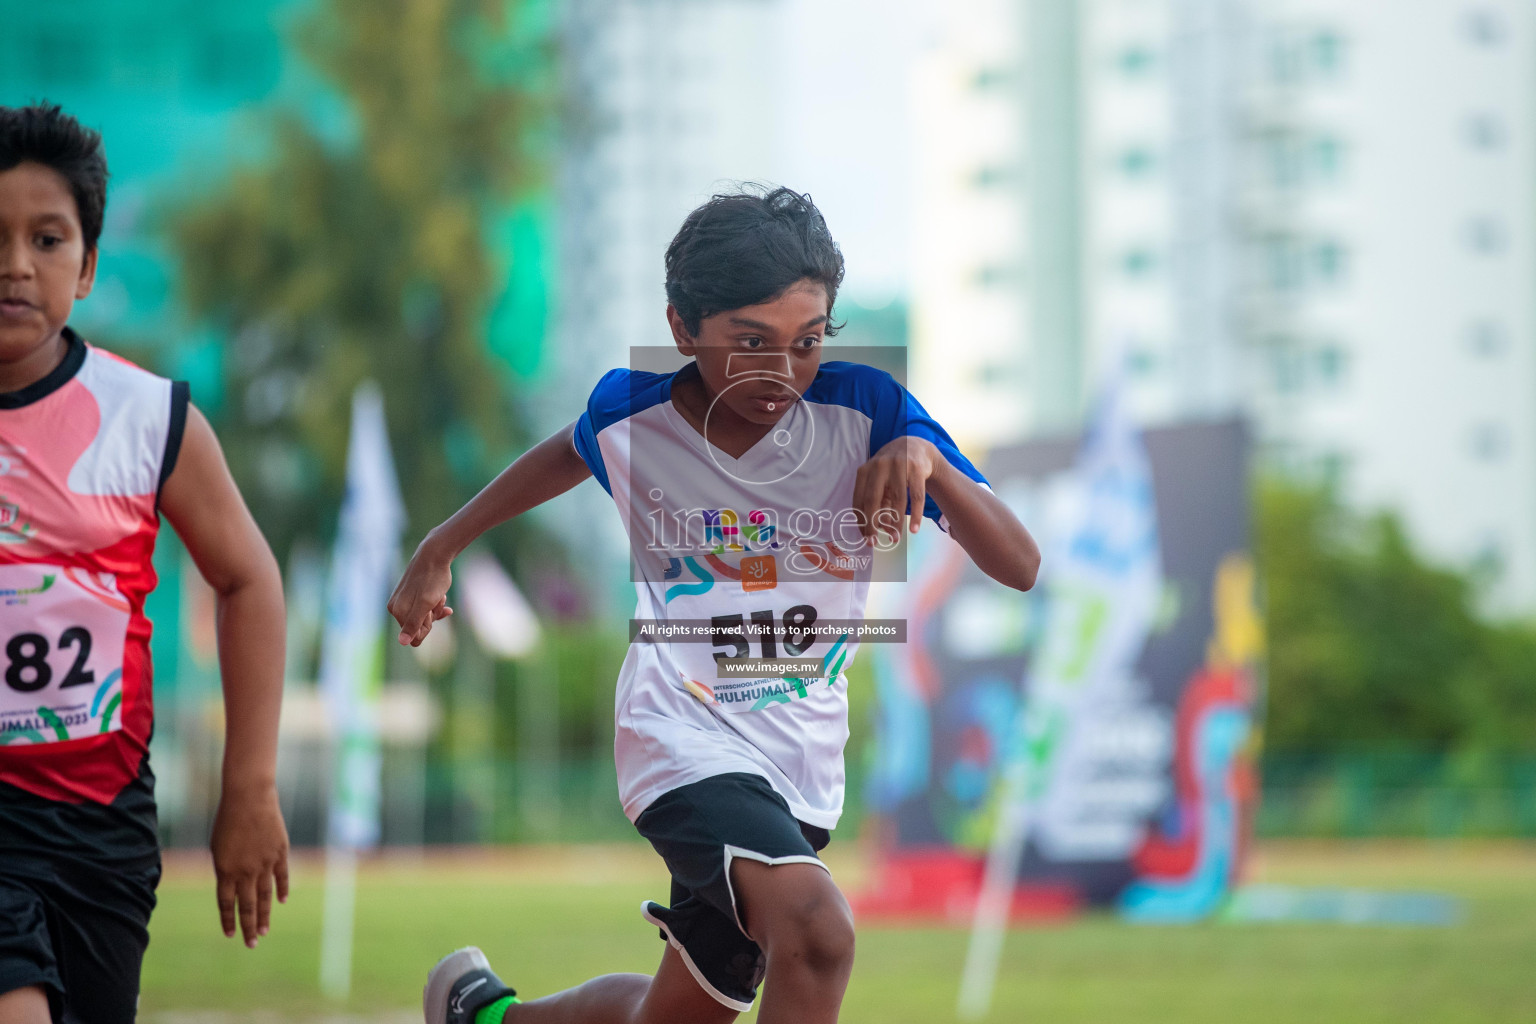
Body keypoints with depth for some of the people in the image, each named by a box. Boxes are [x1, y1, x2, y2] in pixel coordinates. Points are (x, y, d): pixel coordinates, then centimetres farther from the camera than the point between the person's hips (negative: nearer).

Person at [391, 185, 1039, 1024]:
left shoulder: (864, 411, -12)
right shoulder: (631, 417, -9)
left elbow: (1020, 567, -14)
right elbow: (570, 454, 17)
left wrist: (927, 459, -31)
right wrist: (437, 552, 25)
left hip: (800, 772, 4)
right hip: (686, 741, -4)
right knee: (816, 933, -31)